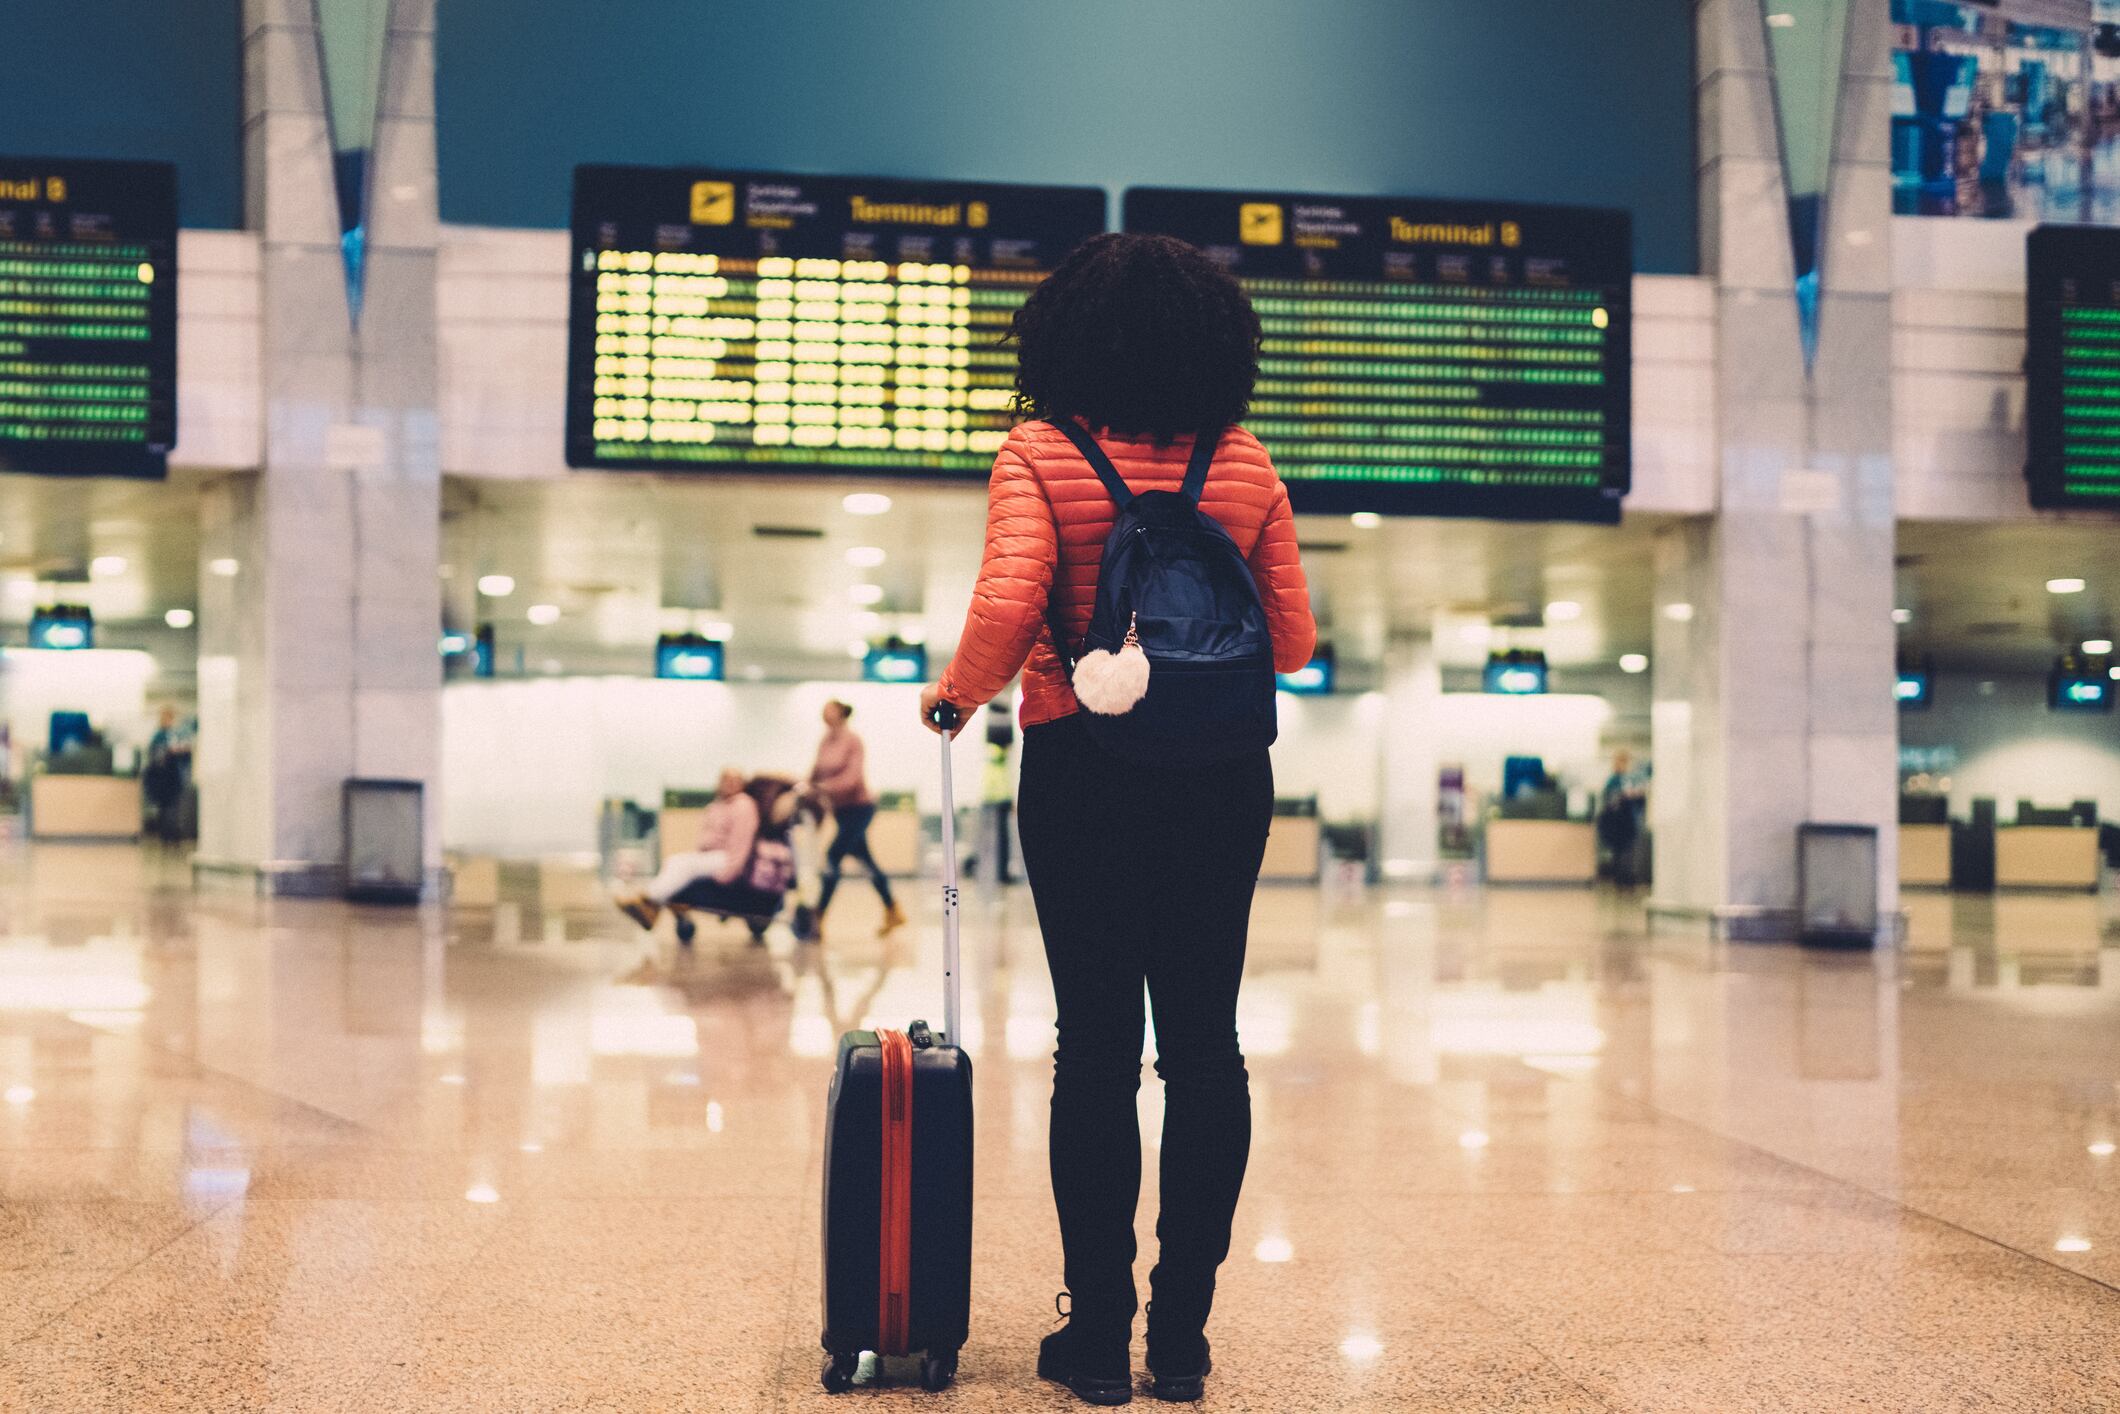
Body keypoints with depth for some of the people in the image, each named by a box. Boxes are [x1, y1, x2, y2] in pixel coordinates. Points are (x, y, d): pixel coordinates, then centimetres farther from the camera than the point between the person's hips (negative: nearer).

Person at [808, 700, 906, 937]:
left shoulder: (853, 741, -15)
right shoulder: (825, 742, 4)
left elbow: (853, 778, -24)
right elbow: (816, 775, 8)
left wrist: (823, 787, -32)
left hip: (859, 806, -8)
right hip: (840, 809, 8)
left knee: (833, 857, -14)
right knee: (864, 860, 12)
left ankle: (818, 918, -12)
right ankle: (893, 911, 23)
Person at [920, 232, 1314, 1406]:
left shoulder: (1042, 456, -6)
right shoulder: (1245, 464, 4)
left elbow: (1007, 606, -20)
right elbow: (1293, 642, 5)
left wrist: (958, 692, -2)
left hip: (1086, 768, -2)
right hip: (1223, 776, 3)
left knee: (1095, 1045, 4)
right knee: (1205, 1045, 8)